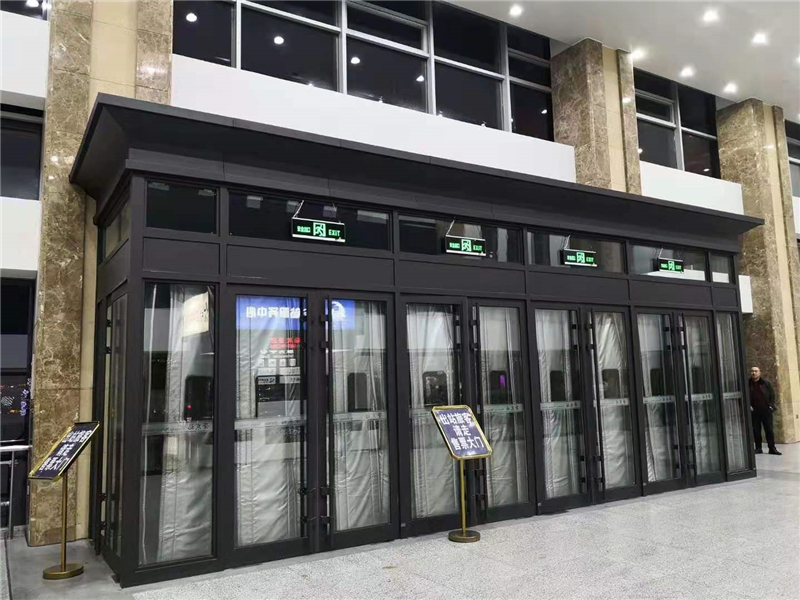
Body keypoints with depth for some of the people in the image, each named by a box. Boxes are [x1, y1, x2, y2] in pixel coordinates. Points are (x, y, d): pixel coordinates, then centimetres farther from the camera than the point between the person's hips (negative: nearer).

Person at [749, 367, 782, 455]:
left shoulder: (766, 383, 4)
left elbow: (772, 395, 6)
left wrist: (771, 405, -4)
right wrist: (749, 406, -4)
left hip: (766, 410, 0)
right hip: (754, 411, 0)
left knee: (769, 430, 2)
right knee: (756, 430, 4)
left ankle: (772, 448, 8)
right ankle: (758, 448, 12)